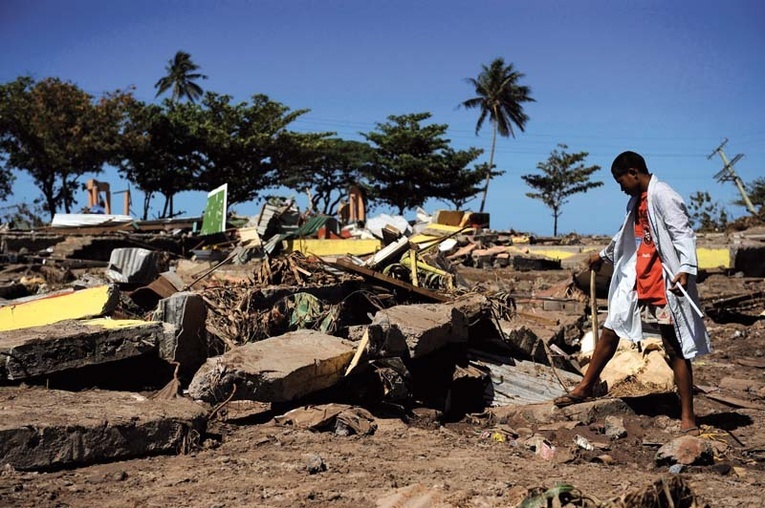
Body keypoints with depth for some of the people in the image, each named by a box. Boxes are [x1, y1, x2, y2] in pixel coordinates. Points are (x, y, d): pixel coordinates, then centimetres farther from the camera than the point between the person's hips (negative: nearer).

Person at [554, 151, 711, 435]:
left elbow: (683, 233, -21)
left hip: (665, 282, -9)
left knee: (675, 347, -3)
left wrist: (686, 268, -34)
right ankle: (585, 388, 26)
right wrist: (604, 255, 45)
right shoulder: (636, 201, 16)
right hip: (636, 278, 9)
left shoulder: (662, 195, -12)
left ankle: (688, 417, 2)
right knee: (610, 329, 12)